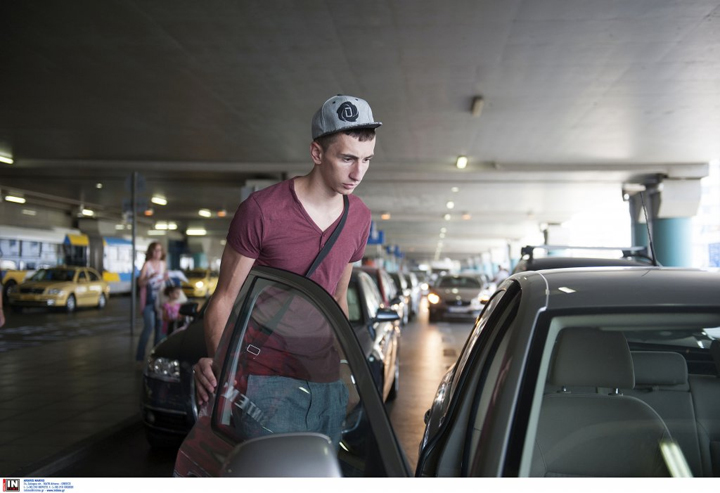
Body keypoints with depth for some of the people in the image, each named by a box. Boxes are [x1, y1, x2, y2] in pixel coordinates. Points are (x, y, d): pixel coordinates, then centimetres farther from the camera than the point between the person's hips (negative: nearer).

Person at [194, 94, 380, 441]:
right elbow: (224, 298, -8)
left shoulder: (359, 218, 5)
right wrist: (216, 360, -25)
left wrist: (344, 368, 14)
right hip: (263, 380, -5)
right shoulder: (260, 211, -13)